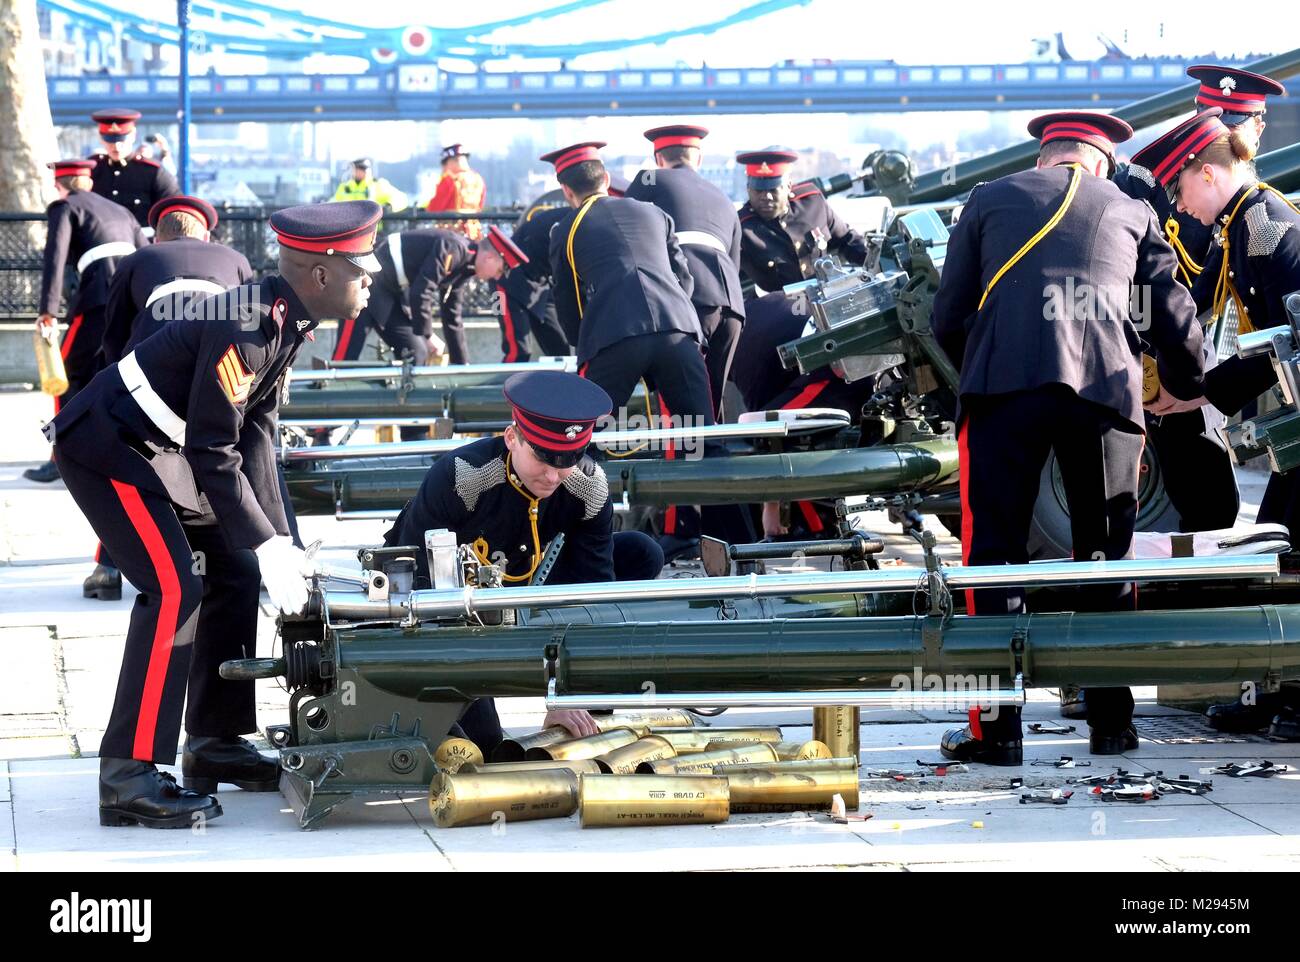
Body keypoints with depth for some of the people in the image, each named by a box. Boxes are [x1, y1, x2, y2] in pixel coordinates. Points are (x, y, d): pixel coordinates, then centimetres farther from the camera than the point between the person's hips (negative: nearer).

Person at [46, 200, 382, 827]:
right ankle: (127, 776, -20)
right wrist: (268, 547, -22)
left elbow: (257, 431, 8)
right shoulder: (246, 327, -28)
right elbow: (215, 453, -26)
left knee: (235, 575, 12)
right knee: (173, 588, -19)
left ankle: (215, 745, 21)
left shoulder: (287, 319, 2)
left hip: (157, 447, 10)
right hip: (105, 446, -10)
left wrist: (280, 539, 3)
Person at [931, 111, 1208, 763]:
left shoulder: (991, 200, 19)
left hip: (1004, 386, -1)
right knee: (1106, 556, 11)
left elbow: (948, 317, 15)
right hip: (1106, 390, 1)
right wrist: (1185, 389, 39)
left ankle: (997, 728, -3)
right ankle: (1110, 722, 13)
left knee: (995, 549, 2)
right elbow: (1177, 322, 21)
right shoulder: (1132, 213, 22)